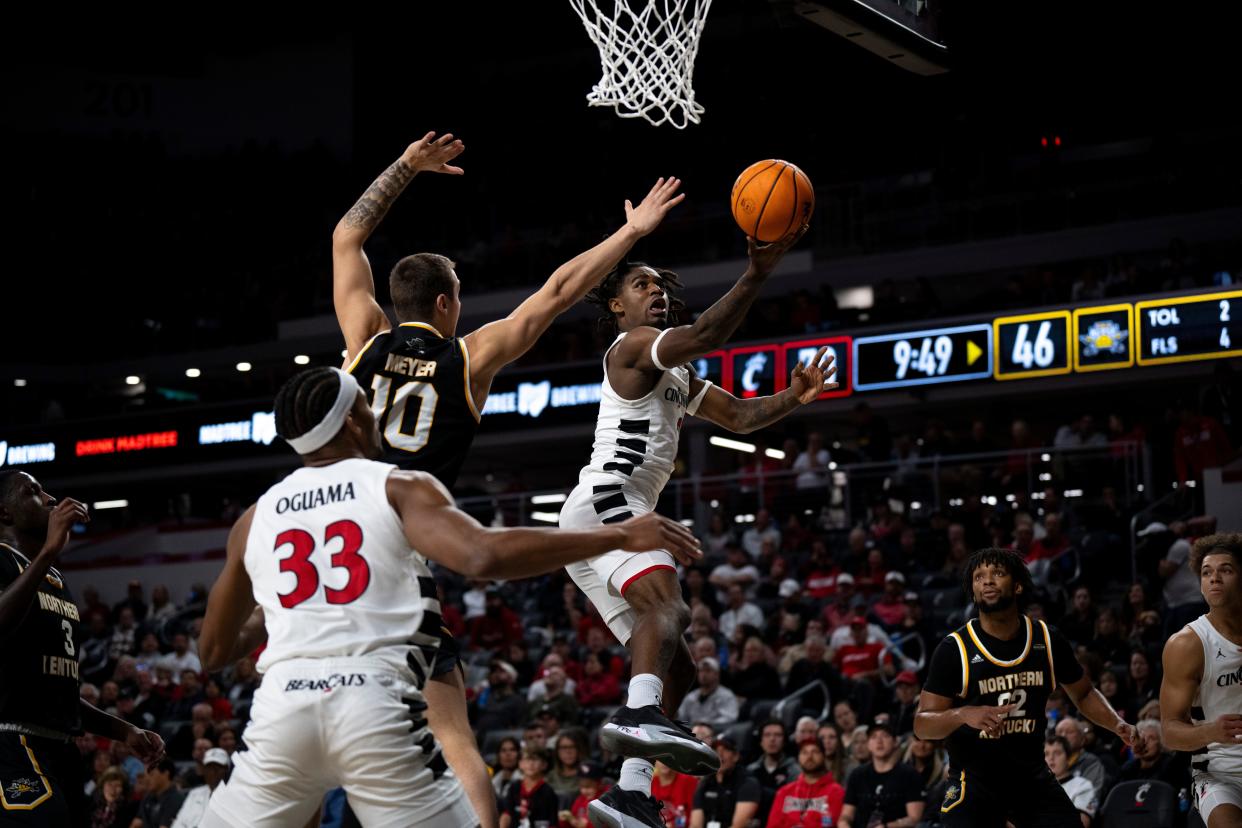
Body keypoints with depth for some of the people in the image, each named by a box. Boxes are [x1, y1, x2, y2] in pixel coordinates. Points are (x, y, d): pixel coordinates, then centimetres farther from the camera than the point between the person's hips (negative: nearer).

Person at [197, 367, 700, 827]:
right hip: (375, 703, -3)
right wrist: (619, 536, -8)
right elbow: (484, 556, -14)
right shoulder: (401, 488, 6)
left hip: (283, 703, 3)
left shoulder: (256, 516, 18)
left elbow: (213, 652, 24)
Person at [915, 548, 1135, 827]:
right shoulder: (955, 649, -11)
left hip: (1033, 779, 4)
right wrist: (963, 715, -30)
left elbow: (1084, 694, 16)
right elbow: (922, 725, -10)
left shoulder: (1048, 641, 0)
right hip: (973, 782, -4)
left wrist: (1118, 725, -3)